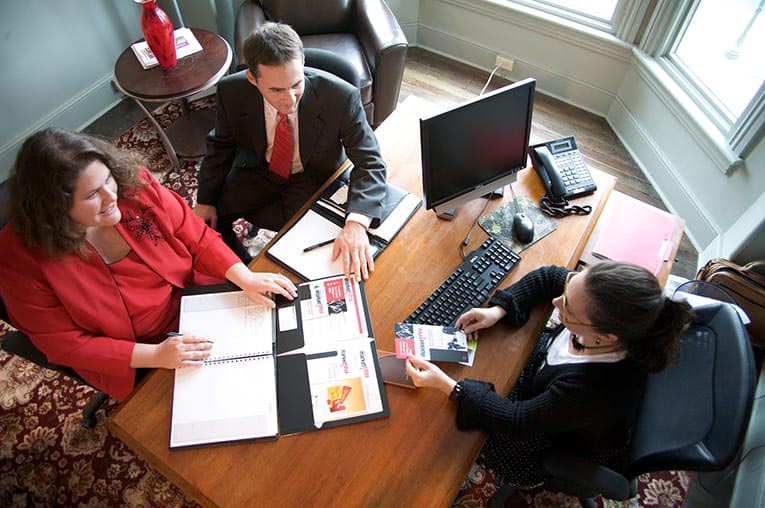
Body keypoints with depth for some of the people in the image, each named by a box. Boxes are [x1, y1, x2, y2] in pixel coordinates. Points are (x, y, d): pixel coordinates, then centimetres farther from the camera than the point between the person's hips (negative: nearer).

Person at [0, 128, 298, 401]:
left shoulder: (132, 183, -16)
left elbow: (197, 238, -7)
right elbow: (64, 343, -15)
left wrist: (246, 278, -23)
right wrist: (155, 356, -26)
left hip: (192, 299, 3)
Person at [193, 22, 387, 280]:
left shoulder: (341, 96, -31)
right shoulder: (232, 92, -21)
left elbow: (369, 162, -27)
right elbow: (221, 146, -1)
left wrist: (356, 224, -44)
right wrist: (205, 201, -3)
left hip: (314, 178, -2)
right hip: (259, 170, 3)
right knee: (207, 220, -5)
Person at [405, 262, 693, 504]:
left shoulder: (598, 389, -46)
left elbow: (518, 421, -32)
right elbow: (548, 277, -11)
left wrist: (446, 385, -35)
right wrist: (498, 310, -21)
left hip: (569, 447, -5)